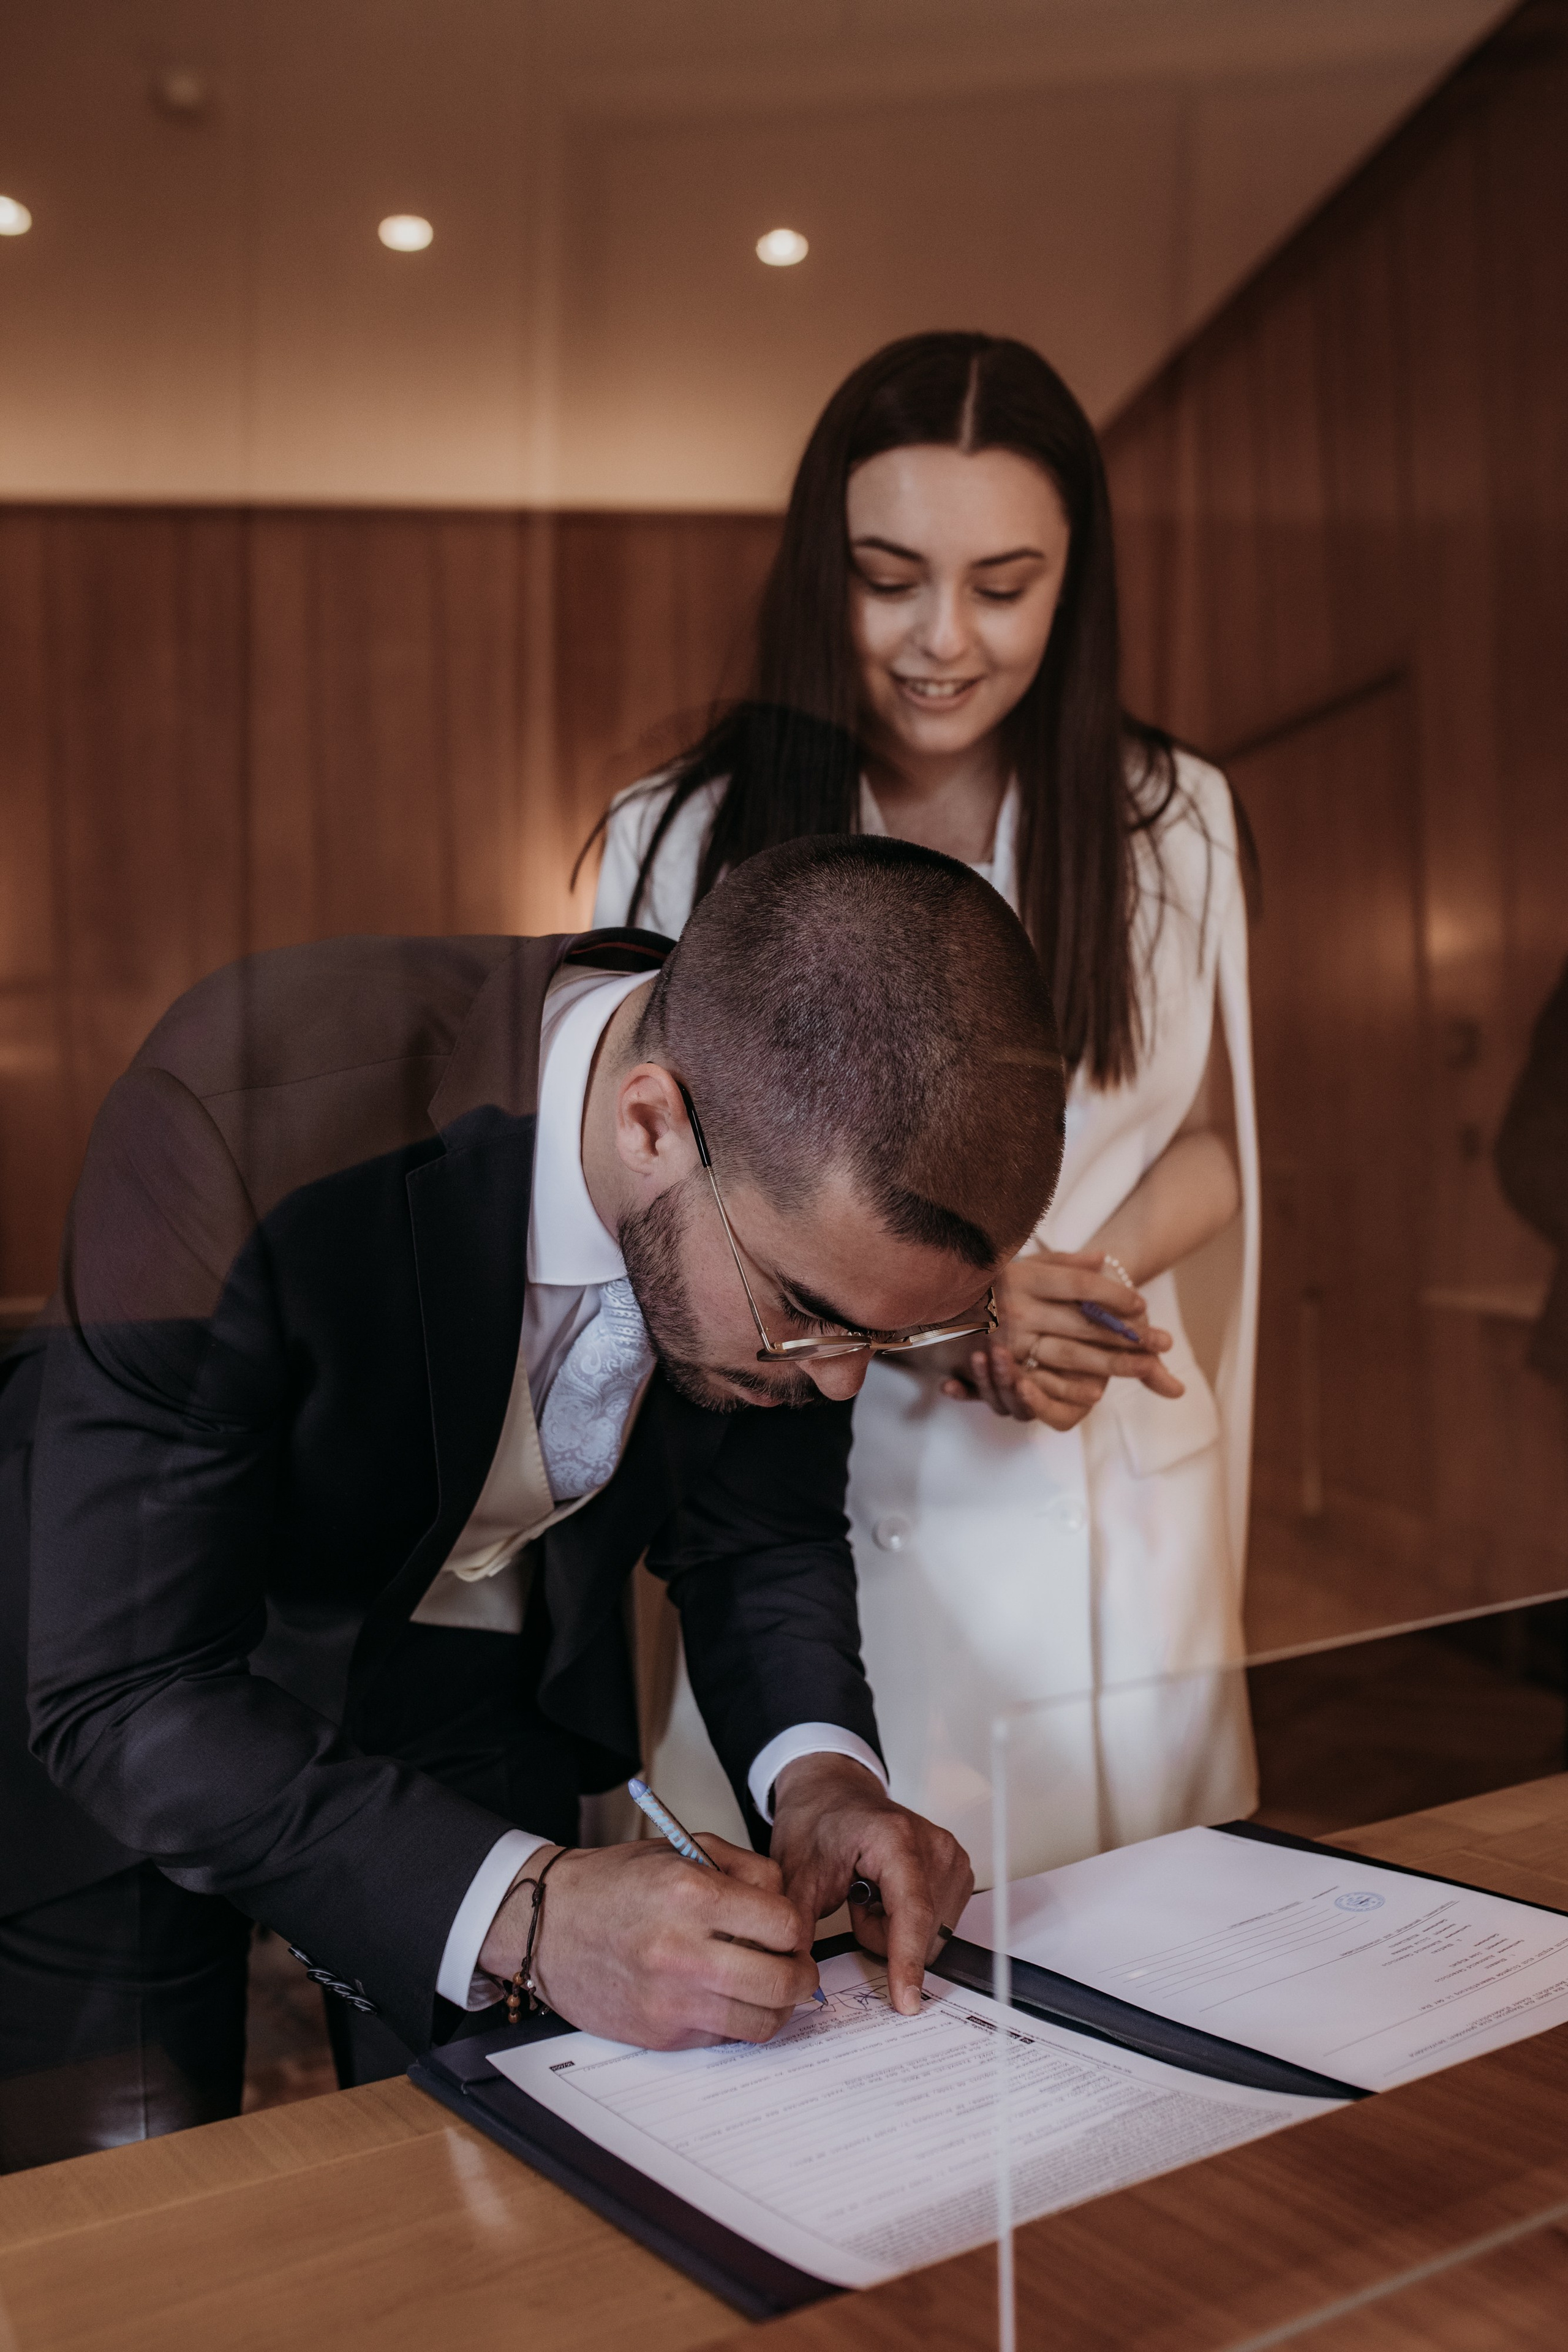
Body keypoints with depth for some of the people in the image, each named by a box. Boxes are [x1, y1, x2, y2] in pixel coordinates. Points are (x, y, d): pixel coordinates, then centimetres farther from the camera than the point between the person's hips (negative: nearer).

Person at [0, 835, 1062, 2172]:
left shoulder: (812, 1195, -21)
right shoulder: (245, 1114, -38)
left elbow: (758, 1534, -4)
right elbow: (125, 1696, -33)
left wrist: (817, 1766, -22)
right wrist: (525, 1911, -41)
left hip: (478, 1686, 4)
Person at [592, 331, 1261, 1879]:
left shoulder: (1173, 822, 2)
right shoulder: (684, 843, -6)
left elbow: (1208, 1145, 10)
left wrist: (1091, 1275, -11)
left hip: (1113, 1507, 3)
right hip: (819, 1489, -2)